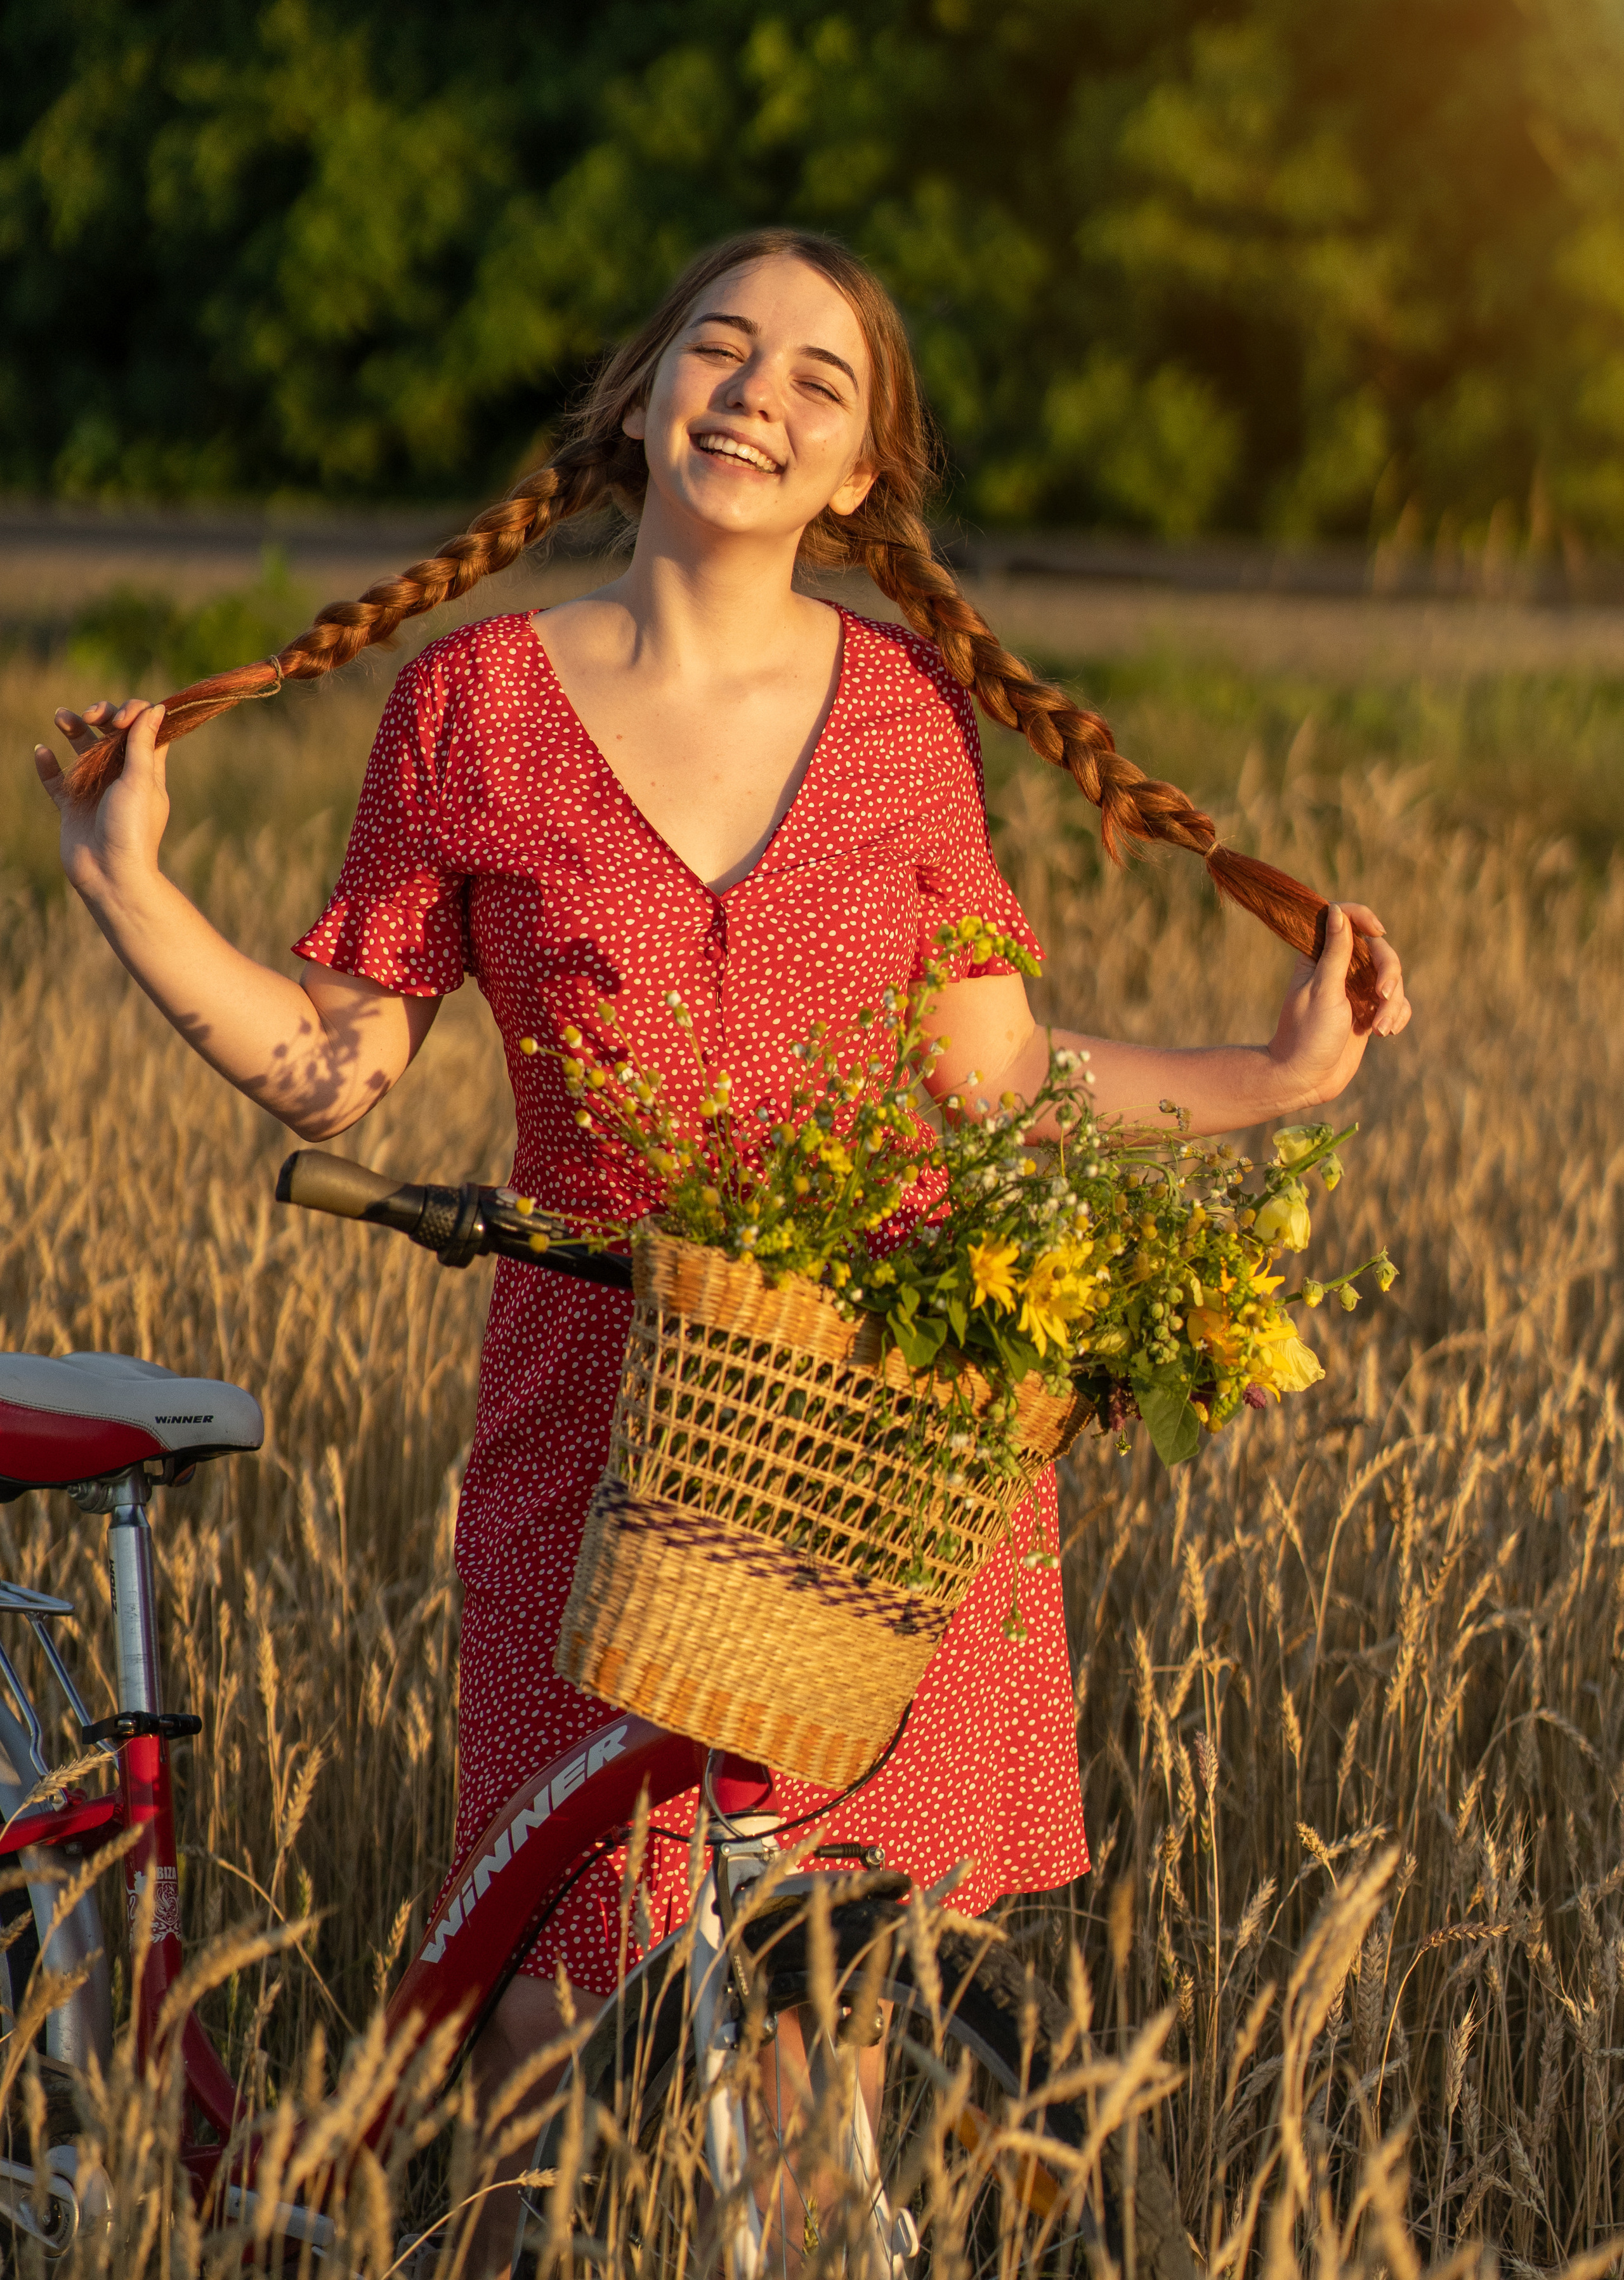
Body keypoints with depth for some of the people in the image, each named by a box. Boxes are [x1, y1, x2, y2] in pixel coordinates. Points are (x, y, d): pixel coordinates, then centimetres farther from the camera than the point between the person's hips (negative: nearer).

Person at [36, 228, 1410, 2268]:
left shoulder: (907, 706, 3)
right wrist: (129, 890, -10)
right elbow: (331, 1069, 1)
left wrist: (1277, 1076, 0)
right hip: (603, 1412, -1)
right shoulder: (475, 703, -2)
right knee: (564, 1986, 0)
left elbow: (993, 1071, 7)